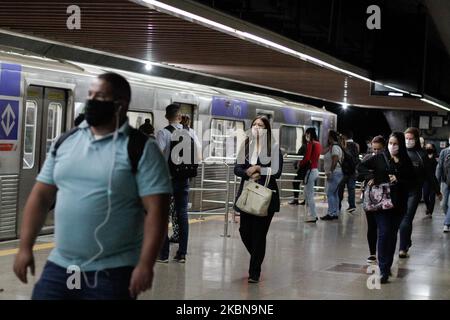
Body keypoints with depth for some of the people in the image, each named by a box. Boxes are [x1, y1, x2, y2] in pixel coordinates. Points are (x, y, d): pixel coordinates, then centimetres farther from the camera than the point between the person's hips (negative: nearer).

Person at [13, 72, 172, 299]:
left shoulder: (141, 149, -7)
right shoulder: (65, 143, 9)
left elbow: (155, 210, -12)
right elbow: (41, 196, 12)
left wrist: (145, 264, -19)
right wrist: (25, 247, 6)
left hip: (112, 273, -4)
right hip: (59, 267, 5)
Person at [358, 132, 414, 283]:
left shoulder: (406, 162, 6)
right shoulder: (380, 158, 2)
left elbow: (411, 182, 5)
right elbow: (361, 166, 7)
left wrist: (398, 180, -12)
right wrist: (370, 177, -7)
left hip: (398, 204, 3)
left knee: (393, 234, 9)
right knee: (384, 232, -9)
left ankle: (388, 265, 20)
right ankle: (383, 270, -10)